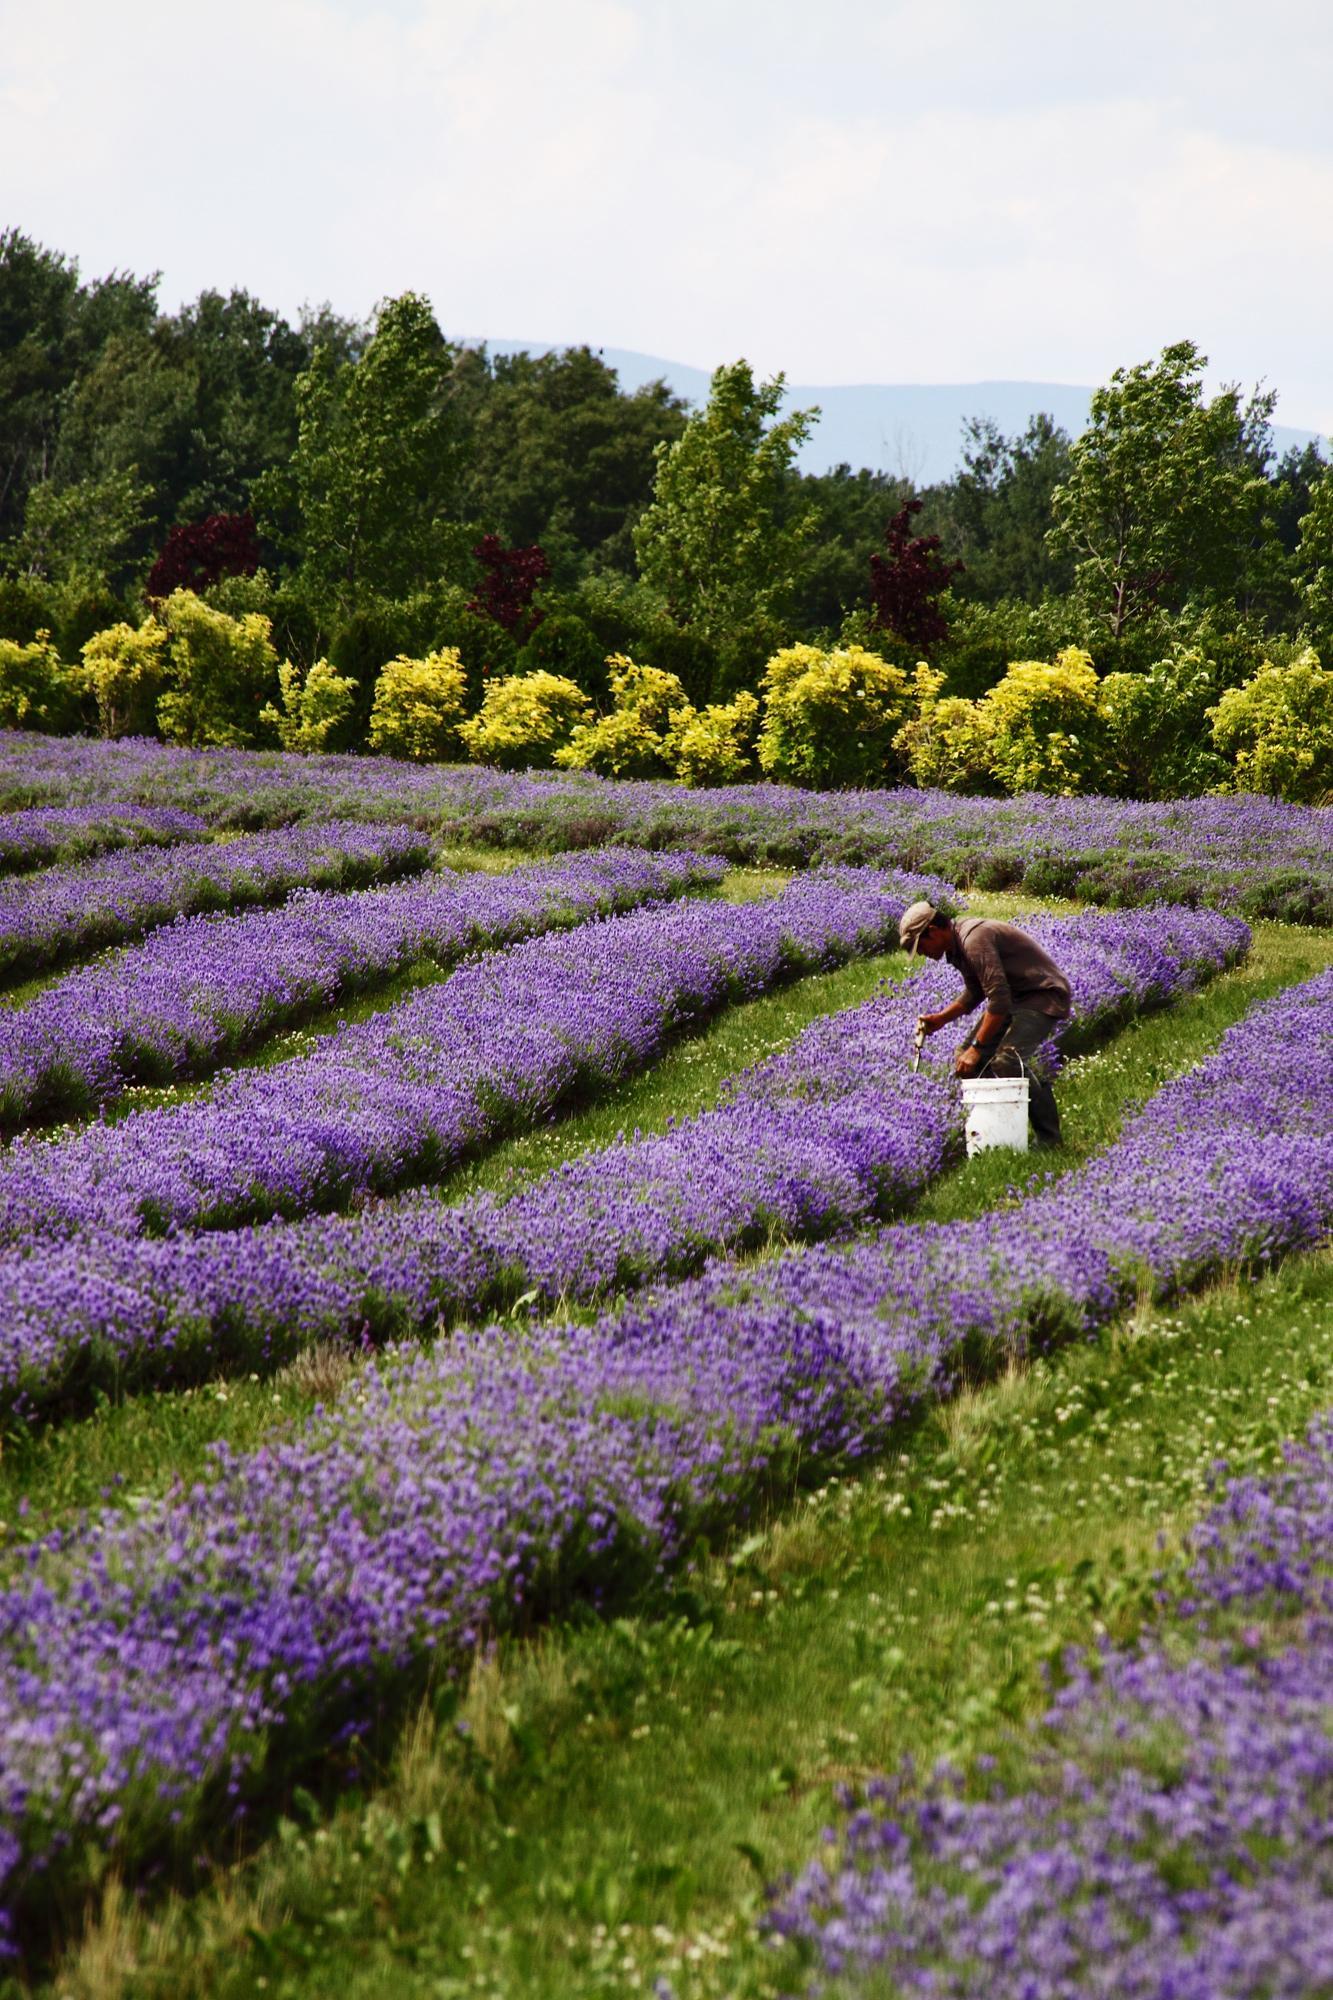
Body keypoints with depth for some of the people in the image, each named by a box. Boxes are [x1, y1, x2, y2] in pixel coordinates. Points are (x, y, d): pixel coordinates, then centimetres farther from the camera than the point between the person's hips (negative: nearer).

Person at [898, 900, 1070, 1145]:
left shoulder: (975, 940, -25)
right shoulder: (957, 944, 8)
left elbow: (999, 1000, -29)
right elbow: (975, 993, 23)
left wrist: (977, 1048, -24)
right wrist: (940, 1019, 10)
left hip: (1044, 995, -11)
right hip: (1016, 996, 11)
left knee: (1006, 1062, -27)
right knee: (968, 1061, 5)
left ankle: (1050, 1141, -19)